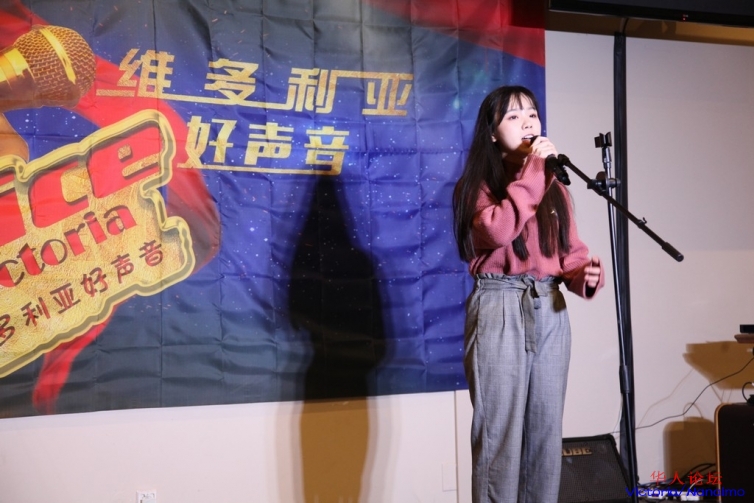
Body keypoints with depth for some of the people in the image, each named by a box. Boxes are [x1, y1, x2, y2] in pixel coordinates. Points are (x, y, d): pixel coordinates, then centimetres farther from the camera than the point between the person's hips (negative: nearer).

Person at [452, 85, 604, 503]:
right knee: (500, 429, -3)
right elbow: (497, 231, -20)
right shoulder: (477, 183, 0)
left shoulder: (555, 186, 15)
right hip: (499, 309, -5)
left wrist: (585, 275, -10)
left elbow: (570, 251, 12)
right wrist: (532, 172, -15)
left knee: (546, 428, 9)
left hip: (549, 311, 5)